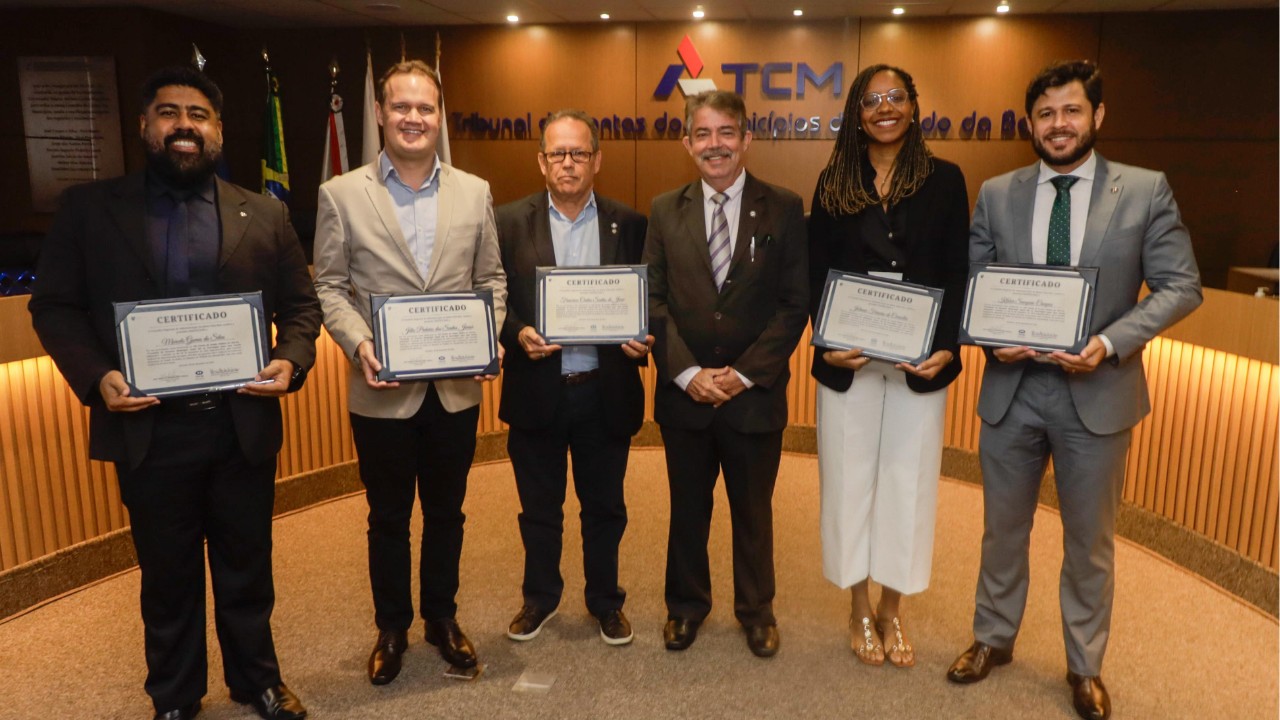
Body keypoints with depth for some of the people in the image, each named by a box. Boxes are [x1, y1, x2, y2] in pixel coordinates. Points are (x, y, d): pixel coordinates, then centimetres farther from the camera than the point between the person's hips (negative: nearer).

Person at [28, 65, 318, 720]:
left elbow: (301, 305, 7)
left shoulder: (264, 216, 5)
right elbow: (55, 307, 2)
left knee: (247, 567, 16)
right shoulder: (89, 209, 2)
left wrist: (291, 360, -12)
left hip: (244, 425, 1)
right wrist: (95, 375, -14)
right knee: (167, 575, 15)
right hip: (148, 428, -1)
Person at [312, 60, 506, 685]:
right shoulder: (341, 195, -2)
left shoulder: (475, 192, 3)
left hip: (458, 388, 2)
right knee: (388, 518, 14)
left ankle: (442, 619, 37)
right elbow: (329, 286, -1)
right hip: (382, 391, -2)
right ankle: (391, 628, 34)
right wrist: (358, 344, -17)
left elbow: (491, 279, 7)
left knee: (446, 513, 17)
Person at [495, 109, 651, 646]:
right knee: (539, 509, 16)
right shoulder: (510, 222, 0)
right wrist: (517, 334, -19)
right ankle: (540, 597, 37)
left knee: (605, 507, 14)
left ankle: (605, 601, 35)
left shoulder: (629, 226, 2)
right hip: (536, 391, 0)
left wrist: (642, 340, -15)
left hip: (606, 393, 0)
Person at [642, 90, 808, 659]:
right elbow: (653, 300, -1)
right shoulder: (665, 211, 3)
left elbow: (795, 303, -6)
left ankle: (756, 609, 35)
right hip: (684, 393, 1)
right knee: (687, 508, 16)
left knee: (754, 510, 15)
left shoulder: (784, 209, -2)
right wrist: (687, 373, -11)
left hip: (756, 393, -1)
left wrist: (746, 372, -13)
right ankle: (686, 604, 37)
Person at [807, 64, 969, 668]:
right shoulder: (834, 182, 4)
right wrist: (827, 340, -13)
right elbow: (815, 273, 2)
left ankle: (892, 609, 26)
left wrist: (947, 346, -13)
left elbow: (957, 274, 0)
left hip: (919, 360, 0)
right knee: (850, 478, 8)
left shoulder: (944, 180, 2)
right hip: (847, 360, 1)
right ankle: (860, 609, 26)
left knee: (908, 479, 9)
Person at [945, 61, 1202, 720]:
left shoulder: (1146, 191, -2)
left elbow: (1181, 286, -4)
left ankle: (1085, 666, 34)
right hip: (1011, 387, 2)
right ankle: (993, 638, 38)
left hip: (1097, 391, -1)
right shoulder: (996, 194, 3)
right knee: (1003, 529, 16)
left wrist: (1111, 343, -18)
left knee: (1090, 540, 13)